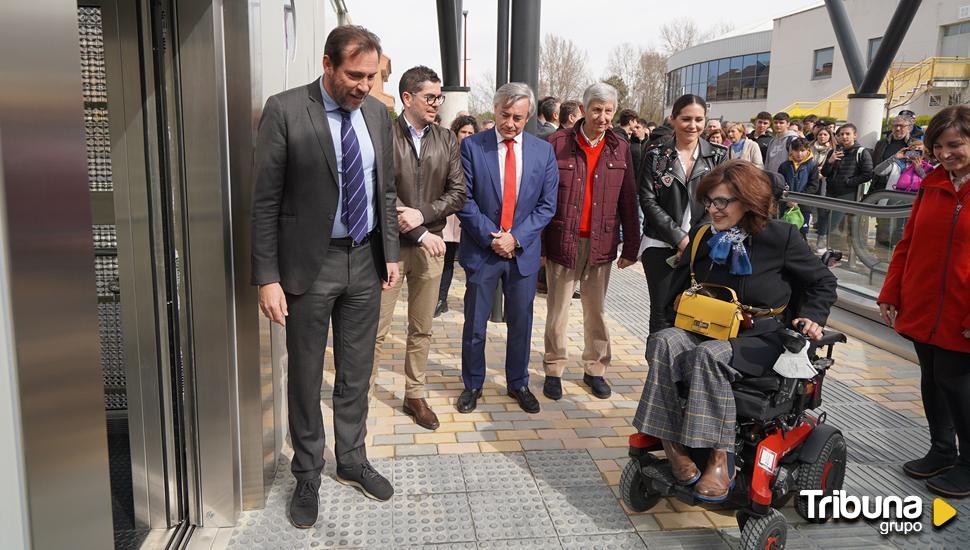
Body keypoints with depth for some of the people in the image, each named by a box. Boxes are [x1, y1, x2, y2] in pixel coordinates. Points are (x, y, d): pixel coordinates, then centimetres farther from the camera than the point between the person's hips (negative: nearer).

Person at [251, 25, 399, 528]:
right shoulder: (285, 111, -12)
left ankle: (352, 461, 34)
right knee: (305, 377, 9)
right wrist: (267, 278, -14)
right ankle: (307, 476, 27)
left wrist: (390, 252, 10)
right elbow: (265, 201, -11)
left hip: (365, 260, 5)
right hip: (310, 263, -4)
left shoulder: (377, 113, 4)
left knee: (356, 373, 15)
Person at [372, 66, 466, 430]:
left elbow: (458, 193, 3)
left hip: (430, 244, 4)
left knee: (422, 328, 13)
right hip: (390, 245, -4)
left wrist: (422, 214, -12)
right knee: (377, 328, 1)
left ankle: (415, 395, 26)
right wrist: (420, 234, -13)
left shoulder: (447, 140, 6)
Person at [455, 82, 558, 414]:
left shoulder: (543, 151, 3)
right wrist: (491, 237, -13)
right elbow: (464, 199, -6)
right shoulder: (471, 146, -3)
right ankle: (473, 384, 26)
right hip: (481, 250, -1)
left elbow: (547, 204, 1)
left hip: (524, 251, 2)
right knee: (475, 324, 8)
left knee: (521, 322, 13)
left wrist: (516, 238, -10)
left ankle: (518, 383, 31)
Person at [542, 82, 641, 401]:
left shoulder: (620, 150, 5)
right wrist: (536, 242, -6)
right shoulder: (558, 144, -4)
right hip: (562, 241, -2)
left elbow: (628, 201, 6)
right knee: (557, 310, 7)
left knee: (596, 310, 12)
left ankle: (595, 368, 27)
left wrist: (631, 246, 5)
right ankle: (554, 369, 21)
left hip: (600, 244, 2)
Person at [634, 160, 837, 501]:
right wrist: (678, 318, 6)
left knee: (708, 355, -36)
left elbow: (823, 282, 8)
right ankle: (672, 444, -32)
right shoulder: (701, 238, 10)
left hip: (758, 339, -4)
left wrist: (811, 317, -6)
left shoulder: (779, 237, -2)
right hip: (705, 330, 4)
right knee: (663, 343, -28)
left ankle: (720, 458, -31)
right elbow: (679, 290, 24)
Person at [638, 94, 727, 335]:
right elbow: (648, 201, -4)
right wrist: (680, 238, -11)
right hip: (661, 245, -1)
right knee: (662, 314, -1)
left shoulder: (718, 156, 6)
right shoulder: (656, 156, 2)